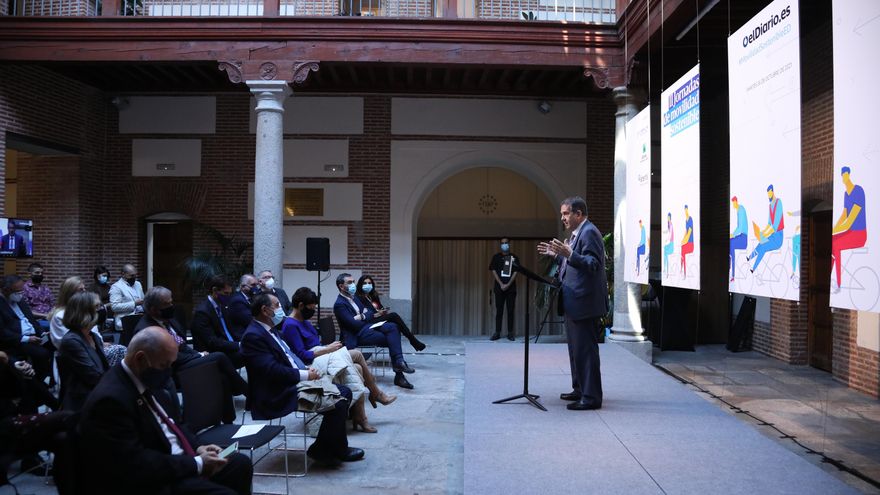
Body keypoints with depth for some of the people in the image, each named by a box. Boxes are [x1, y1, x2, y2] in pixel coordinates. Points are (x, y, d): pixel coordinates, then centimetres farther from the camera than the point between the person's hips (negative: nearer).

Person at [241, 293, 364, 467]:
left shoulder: (270, 329, 15)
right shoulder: (253, 336, -16)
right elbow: (273, 370, -24)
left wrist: (306, 369, 3)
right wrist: (305, 375, -16)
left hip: (296, 381, 10)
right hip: (279, 395, -10)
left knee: (344, 392, 3)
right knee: (337, 402, -20)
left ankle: (330, 448, 9)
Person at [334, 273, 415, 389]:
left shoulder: (353, 298, 18)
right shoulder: (339, 304, -10)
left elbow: (370, 313, 15)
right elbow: (354, 324, -18)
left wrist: (362, 316, -6)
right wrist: (367, 318, -1)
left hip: (367, 326, 8)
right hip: (358, 335, -8)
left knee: (392, 327, -20)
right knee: (392, 339, -19)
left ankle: (398, 362, -27)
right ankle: (398, 375, -13)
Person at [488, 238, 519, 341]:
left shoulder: (514, 257, 8)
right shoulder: (496, 257, 8)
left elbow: (515, 272, 1)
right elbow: (493, 271, 2)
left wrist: (508, 284, -10)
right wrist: (501, 284, -9)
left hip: (511, 288, 0)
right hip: (499, 288, 0)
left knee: (510, 310, 0)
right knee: (499, 310, 0)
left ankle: (510, 333, 4)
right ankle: (497, 332, 3)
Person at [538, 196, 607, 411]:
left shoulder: (589, 232, -14)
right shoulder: (577, 233, 17)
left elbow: (593, 264, -24)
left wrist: (569, 254, -33)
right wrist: (557, 254, 15)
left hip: (584, 302, -11)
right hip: (574, 303, 11)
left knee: (585, 349, -7)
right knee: (576, 348, 18)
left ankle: (591, 397, -2)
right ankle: (580, 389, 29)